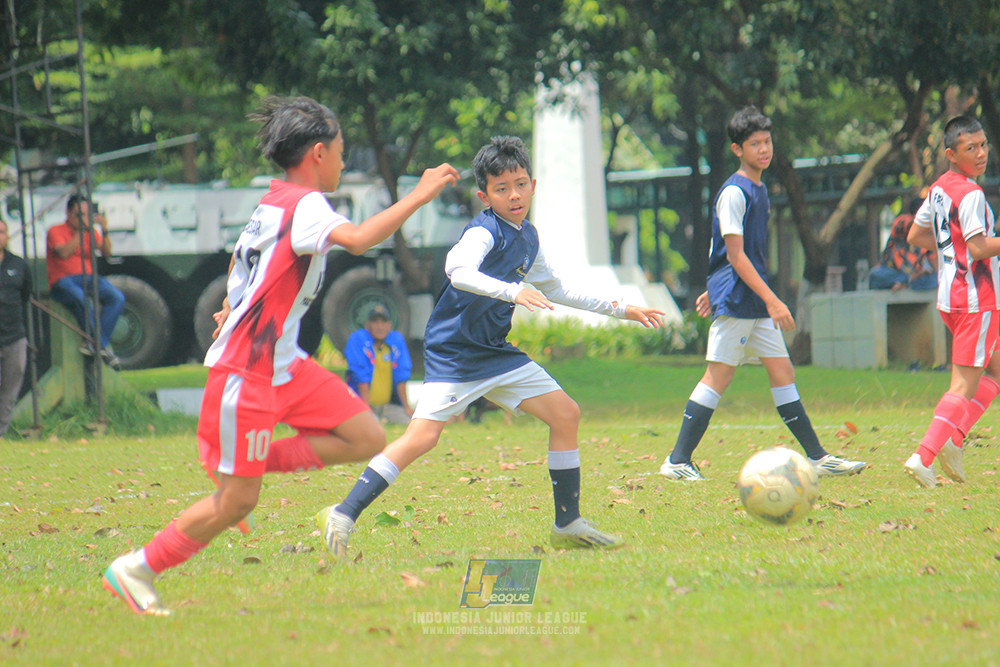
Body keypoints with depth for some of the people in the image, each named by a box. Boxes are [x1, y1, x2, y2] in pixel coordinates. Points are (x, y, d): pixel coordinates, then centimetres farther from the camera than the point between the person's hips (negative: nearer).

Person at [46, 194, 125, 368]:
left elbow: (107, 252, 3)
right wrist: (81, 230, -19)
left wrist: (104, 231, -13)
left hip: (88, 278, 5)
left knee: (117, 297, -22)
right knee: (82, 299, -39)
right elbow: (64, 253, -17)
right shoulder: (56, 232, 2)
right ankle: (103, 346, -25)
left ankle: (91, 341, -21)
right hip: (63, 281, -5)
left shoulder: (91, 232, 16)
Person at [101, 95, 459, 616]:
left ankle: (247, 465, 10)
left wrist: (236, 308, 40)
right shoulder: (304, 205, -16)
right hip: (246, 371, -10)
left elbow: (241, 259, 30)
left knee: (367, 440, 1)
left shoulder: (275, 202, 14)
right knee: (237, 502, -5)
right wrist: (420, 195, -28)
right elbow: (358, 239, -34)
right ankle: (136, 570, 10)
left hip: (283, 366, 10)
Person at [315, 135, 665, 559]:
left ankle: (568, 525, 13)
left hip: (496, 351, 8)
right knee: (423, 435, -20)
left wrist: (619, 310, 31)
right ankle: (343, 516, -15)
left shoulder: (527, 236, 11)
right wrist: (513, 291, -51)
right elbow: (460, 272, -37)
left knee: (565, 413, 4)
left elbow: (552, 290, 28)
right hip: (454, 351, -8)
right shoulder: (484, 232, -16)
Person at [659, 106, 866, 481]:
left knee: (783, 375, 7)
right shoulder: (734, 193, -13)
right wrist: (772, 300, -21)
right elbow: (735, 255, -18)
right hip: (734, 303, -9)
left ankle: (817, 458, 7)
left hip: (756, 305, 9)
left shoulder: (759, 190, 16)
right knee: (717, 378, -8)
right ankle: (678, 461, -4)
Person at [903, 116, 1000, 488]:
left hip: (950, 298, 9)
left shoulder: (939, 189, 10)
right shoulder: (970, 194, -17)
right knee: (964, 386, -6)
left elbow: (915, 236, 21)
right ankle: (923, 457, -11)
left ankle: (952, 440, 7)